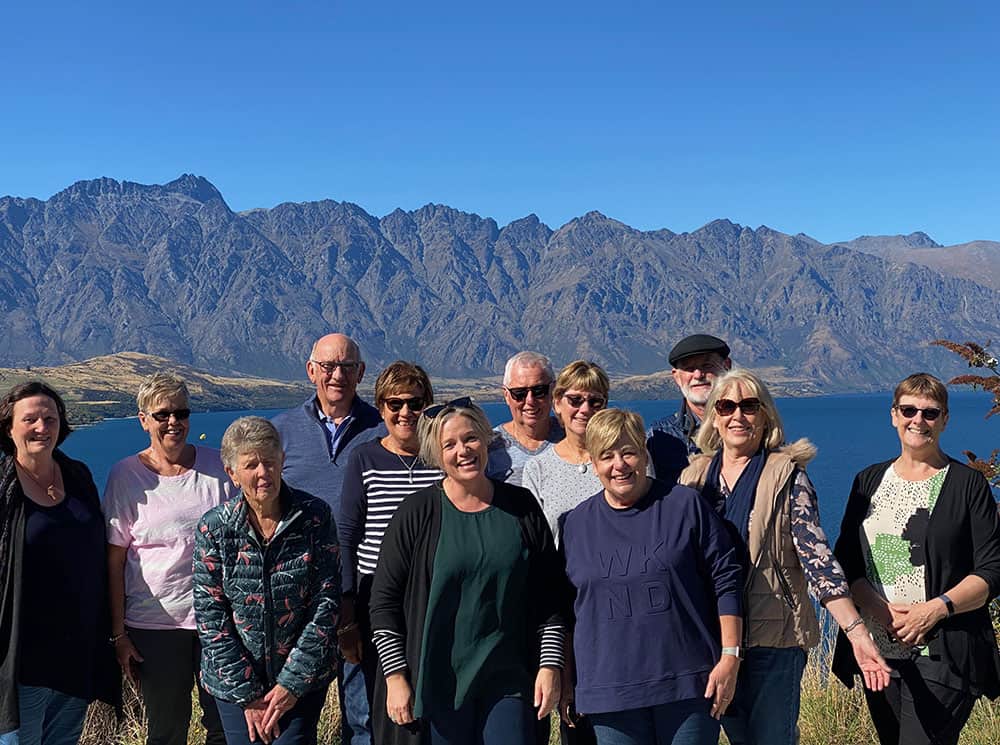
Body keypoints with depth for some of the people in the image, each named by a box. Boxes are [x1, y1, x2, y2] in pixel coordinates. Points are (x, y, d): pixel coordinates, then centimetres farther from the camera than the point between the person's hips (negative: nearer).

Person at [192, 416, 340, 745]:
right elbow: (210, 616, -8)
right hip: (235, 680, 1)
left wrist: (292, 683, -12)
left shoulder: (315, 516, -10)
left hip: (303, 680, -1)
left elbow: (326, 601, -9)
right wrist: (248, 694, -10)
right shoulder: (213, 527, -9)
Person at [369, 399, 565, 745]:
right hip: (437, 685, -1)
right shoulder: (418, 512, -4)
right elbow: (384, 600, -2)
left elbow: (548, 596, 7)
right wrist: (395, 676, -6)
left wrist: (550, 666, 2)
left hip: (508, 682, 2)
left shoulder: (521, 507, 3)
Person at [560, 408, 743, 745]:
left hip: (688, 682, -2)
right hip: (609, 690, 2)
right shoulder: (576, 523, 8)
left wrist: (730, 657, -5)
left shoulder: (685, 505, 0)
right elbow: (566, 609, 14)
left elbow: (726, 581, 1)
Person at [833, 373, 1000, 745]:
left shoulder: (967, 484, 1)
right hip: (878, 651, 4)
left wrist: (937, 608, -17)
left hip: (943, 656, -4)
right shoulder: (869, 481, 12)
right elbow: (844, 560, 8)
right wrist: (877, 607, -9)